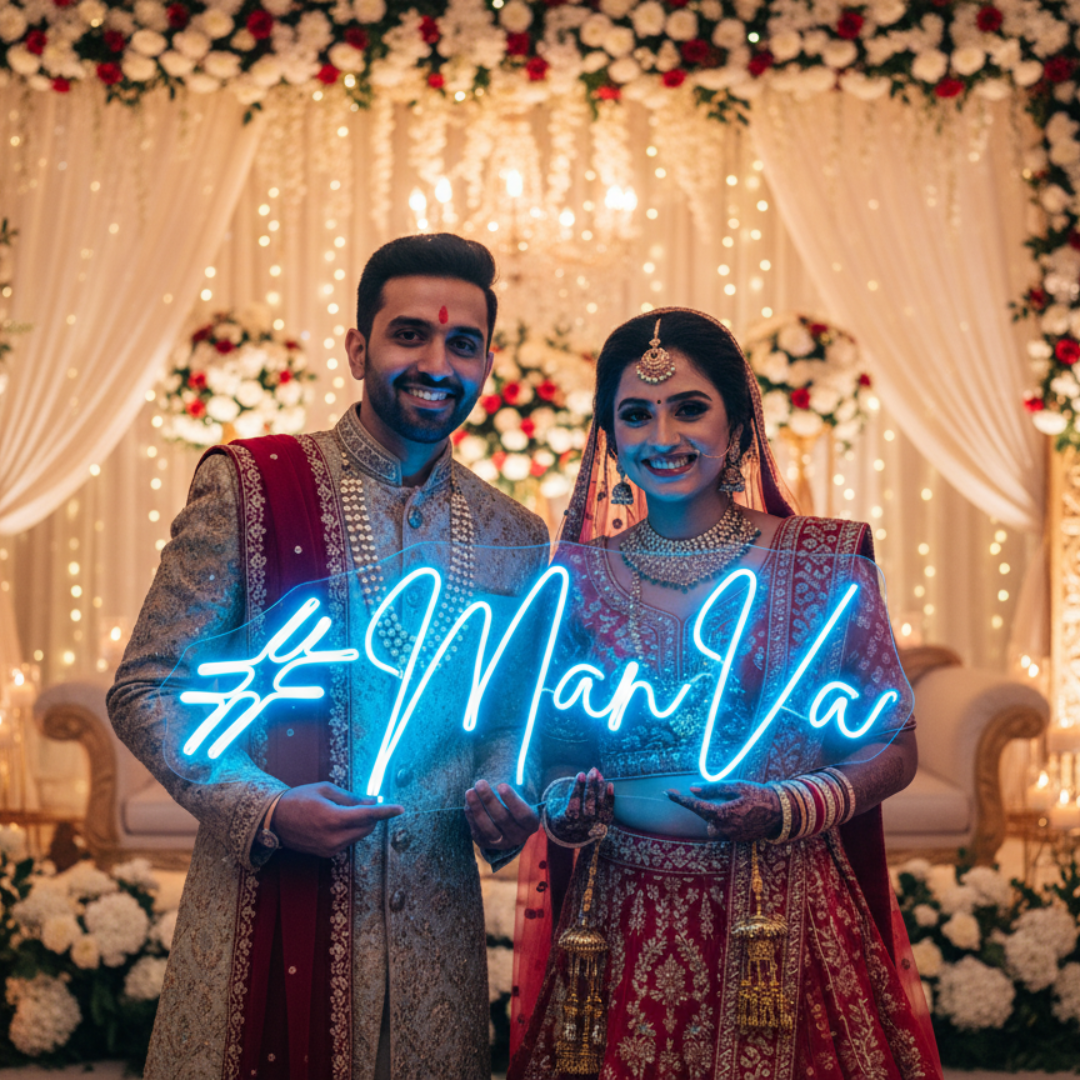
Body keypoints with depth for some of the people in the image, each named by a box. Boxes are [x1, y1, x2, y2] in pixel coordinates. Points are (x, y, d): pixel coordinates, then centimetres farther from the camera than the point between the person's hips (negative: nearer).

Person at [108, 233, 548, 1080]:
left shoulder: (514, 539, 6)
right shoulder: (246, 485, -5)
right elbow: (145, 690, -4)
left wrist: (504, 805, -3)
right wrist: (264, 810, -16)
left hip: (431, 922, 3)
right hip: (265, 906, -3)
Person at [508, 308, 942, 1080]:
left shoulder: (826, 560, -1)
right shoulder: (577, 577, 4)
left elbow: (892, 749, 1)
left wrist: (785, 809, -14)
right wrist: (568, 805, -9)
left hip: (784, 921, -1)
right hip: (621, 927, 1)